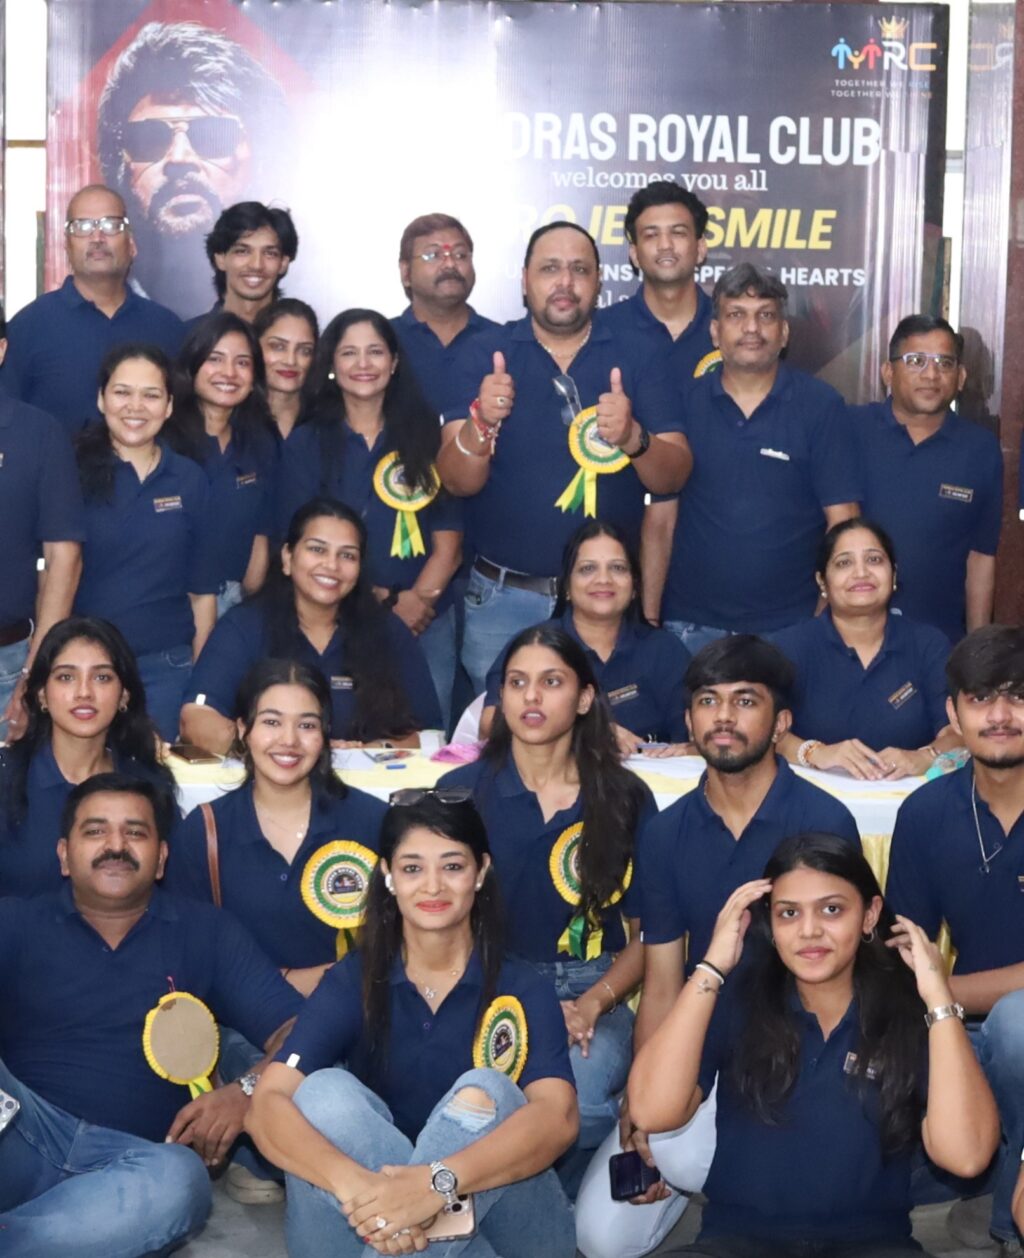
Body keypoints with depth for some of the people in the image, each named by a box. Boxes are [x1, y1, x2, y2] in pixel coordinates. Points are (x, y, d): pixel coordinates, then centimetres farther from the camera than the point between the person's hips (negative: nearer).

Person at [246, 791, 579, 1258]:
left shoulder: (521, 991, -4)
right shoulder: (352, 982, -1)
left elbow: (557, 1116, -23)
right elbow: (268, 1105, -17)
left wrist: (438, 1183, -42)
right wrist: (355, 1185, -39)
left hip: (503, 1215, -1)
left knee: (483, 1094, -28)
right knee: (326, 1092, -24)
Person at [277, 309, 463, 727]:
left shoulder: (424, 435, 7)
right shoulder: (306, 444, 4)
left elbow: (448, 541, 2)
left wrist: (416, 600, -14)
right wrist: (385, 600, -11)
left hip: (427, 622, 1)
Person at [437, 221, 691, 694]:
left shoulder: (636, 356, 0)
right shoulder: (483, 355, -2)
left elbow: (672, 476, -4)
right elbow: (456, 481, -8)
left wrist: (633, 437, -25)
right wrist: (481, 423, -28)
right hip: (502, 599, 0)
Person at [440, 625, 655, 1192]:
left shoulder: (625, 799, 6)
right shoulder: (461, 791, 5)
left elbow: (648, 934, 8)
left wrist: (592, 1003, -11)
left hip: (588, 993, 1)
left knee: (582, 1098, -33)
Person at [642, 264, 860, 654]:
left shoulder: (821, 406, -2)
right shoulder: (684, 404, 2)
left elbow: (842, 522, -2)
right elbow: (661, 521, 4)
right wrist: (649, 620, -1)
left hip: (789, 626, -1)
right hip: (691, 625, 1)